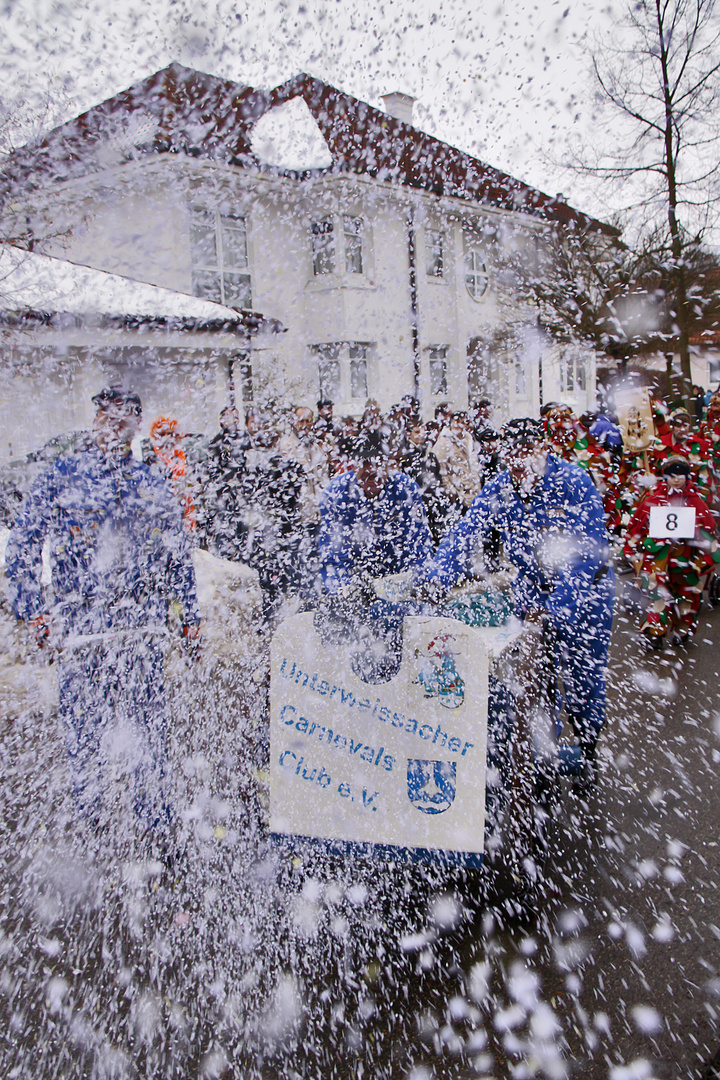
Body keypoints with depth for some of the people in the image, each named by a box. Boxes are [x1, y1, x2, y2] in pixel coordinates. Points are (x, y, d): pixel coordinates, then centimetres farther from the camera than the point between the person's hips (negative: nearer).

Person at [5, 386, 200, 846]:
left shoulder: (156, 488, 13)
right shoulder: (60, 477, 7)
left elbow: (180, 557, 19)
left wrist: (190, 616, 17)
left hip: (143, 622, 1)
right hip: (79, 624, 0)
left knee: (147, 724, -2)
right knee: (84, 724, 3)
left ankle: (157, 822, 10)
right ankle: (92, 822, 21)